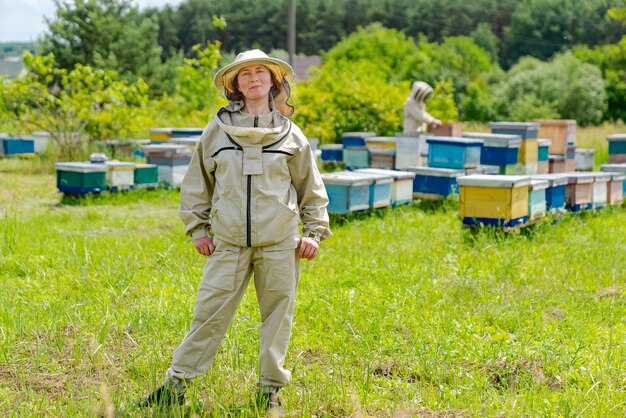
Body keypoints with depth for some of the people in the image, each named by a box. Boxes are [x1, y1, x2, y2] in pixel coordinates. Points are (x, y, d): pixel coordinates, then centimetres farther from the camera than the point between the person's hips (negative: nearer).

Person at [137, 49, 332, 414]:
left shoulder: (291, 134, 6)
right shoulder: (217, 130, 5)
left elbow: (312, 188, 13)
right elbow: (196, 183, 14)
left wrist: (315, 232, 6)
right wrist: (197, 228, 9)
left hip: (280, 245, 0)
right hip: (229, 244, 0)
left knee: (278, 315, 5)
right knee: (209, 312, -2)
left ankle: (271, 391, 17)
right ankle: (177, 383, 8)